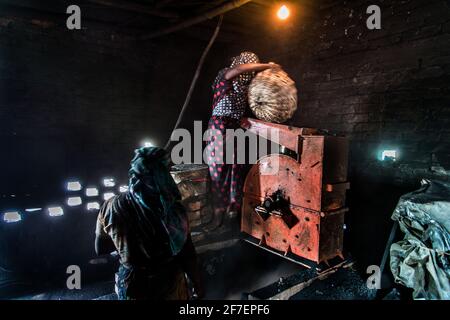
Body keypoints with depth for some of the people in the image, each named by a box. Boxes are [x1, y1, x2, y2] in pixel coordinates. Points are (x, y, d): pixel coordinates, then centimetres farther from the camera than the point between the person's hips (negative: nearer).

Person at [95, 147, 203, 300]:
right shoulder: (175, 209, -23)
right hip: (172, 287, -1)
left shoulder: (111, 208, -20)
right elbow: (187, 255, -15)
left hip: (135, 289, 1)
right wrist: (197, 285, 2)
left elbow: (100, 249, -4)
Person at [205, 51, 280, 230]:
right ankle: (219, 213, -2)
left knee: (236, 168, 2)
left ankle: (231, 206, 9)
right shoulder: (225, 76, -2)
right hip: (220, 127, -7)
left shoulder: (244, 86, 16)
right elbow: (239, 69, -22)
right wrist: (267, 66, -14)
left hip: (235, 128, 7)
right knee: (220, 169, -7)